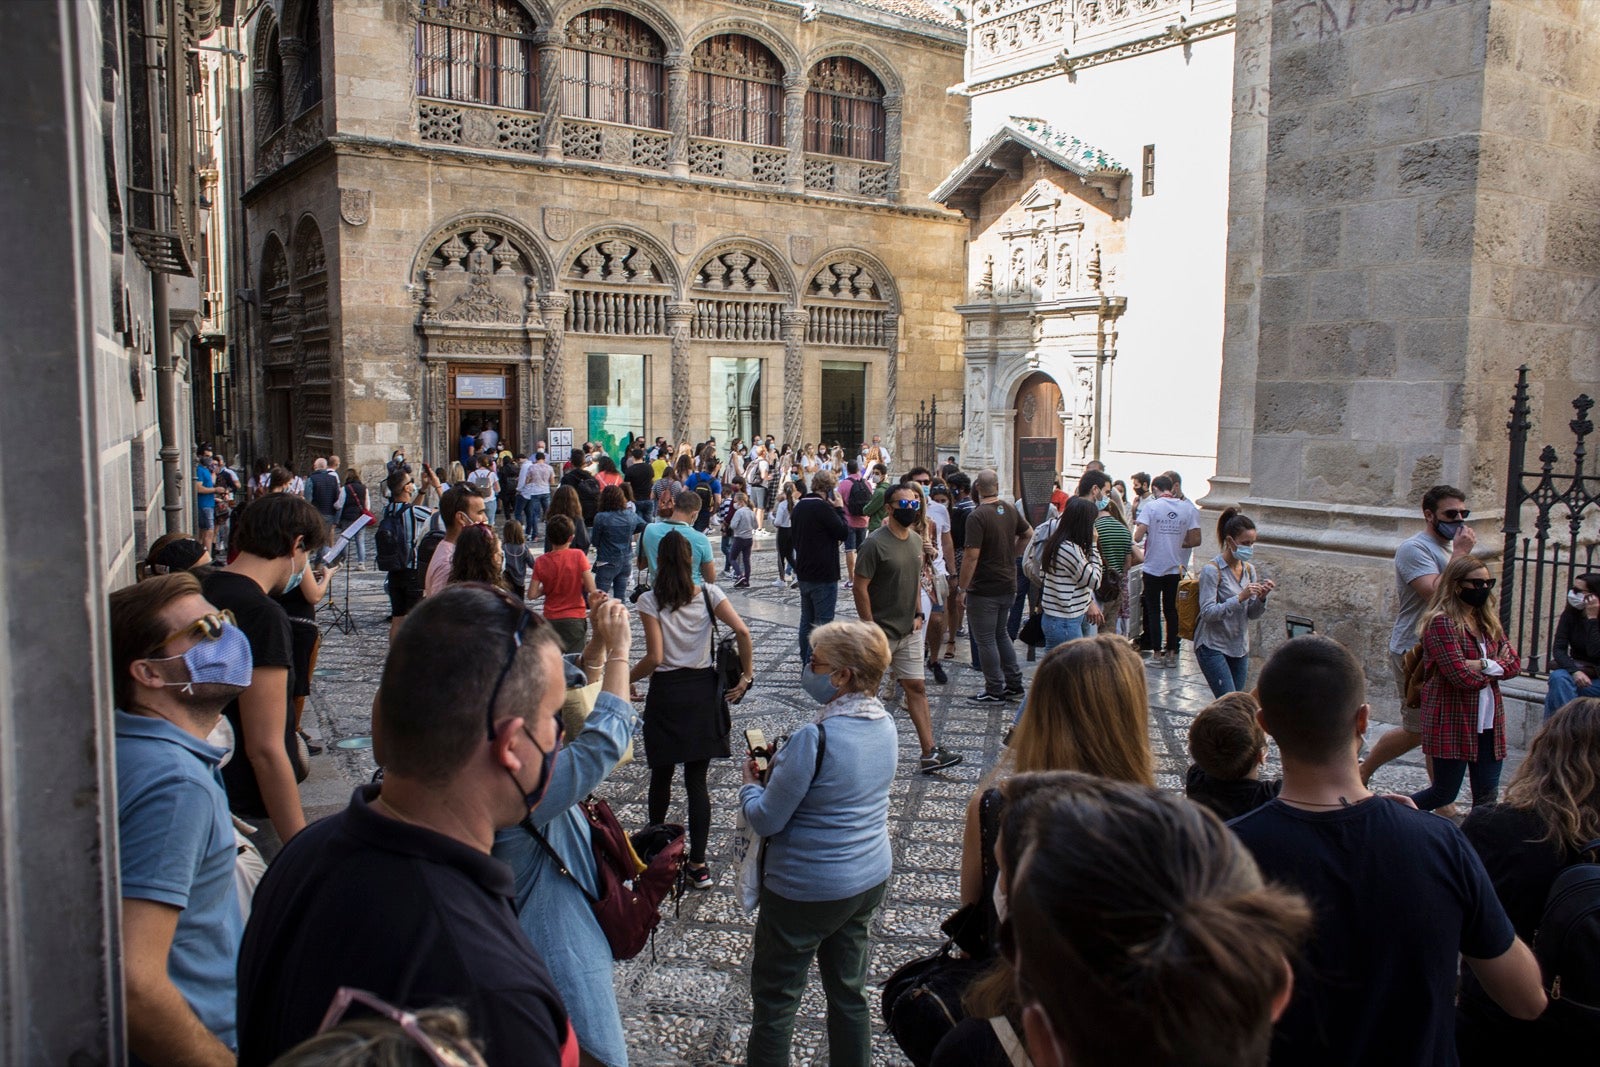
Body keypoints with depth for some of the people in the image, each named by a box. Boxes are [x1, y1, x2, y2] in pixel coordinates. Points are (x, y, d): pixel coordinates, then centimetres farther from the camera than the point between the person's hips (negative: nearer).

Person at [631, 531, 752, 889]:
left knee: (661, 774, 17)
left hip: (666, 693, -2)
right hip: (703, 690, 2)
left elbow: (654, 657, -15)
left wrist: (626, 678, 1)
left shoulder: (650, 601, -9)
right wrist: (747, 676, -4)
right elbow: (742, 631, -13)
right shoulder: (708, 593, -3)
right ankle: (698, 864, 7)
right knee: (697, 780, 6)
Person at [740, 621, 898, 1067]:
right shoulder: (884, 724, -3)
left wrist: (750, 783, -1)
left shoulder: (816, 737, -28)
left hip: (808, 889, -7)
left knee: (774, 997, 11)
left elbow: (766, 820, -20)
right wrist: (780, 767, 6)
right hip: (870, 879, 7)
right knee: (850, 992, 21)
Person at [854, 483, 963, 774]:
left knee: (917, 687, 5)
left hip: (909, 631, 7)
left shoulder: (916, 541, 8)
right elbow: (860, 588, -16)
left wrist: (918, 614, 8)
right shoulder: (875, 544, -15)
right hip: (881, 632, -7)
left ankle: (929, 754, 6)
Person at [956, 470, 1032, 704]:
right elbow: (1028, 534, 19)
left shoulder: (977, 516, -19)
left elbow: (971, 555, -22)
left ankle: (994, 691, 10)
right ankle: (1014, 684, 24)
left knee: (985, 640, 4)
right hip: (1008, 585, 8)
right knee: (1001, 634, 21)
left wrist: (962, 587, -15)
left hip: (984, 589, -8)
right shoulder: (1010, 510, 4)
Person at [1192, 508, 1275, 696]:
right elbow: (1208, 612, -20)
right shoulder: (1212, 570, -13)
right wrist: (1240, 597, -26)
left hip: (1240, 647, 7)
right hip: (1213, 647, -7)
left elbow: (1252, 615, 9)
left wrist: (1261, 597, -10)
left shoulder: (1249, 569, 8)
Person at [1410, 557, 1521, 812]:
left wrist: (1486, 665, -13)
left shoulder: (1489, 620, 12)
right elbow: (1462, 676, -20)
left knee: (1487, 796, 8)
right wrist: (1498, 665, -4)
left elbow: (1515, 663, 6)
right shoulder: (1442, 622, -14)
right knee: (1445, 793, 2)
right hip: (1453, 721, -7)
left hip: (1488, 721, 7)